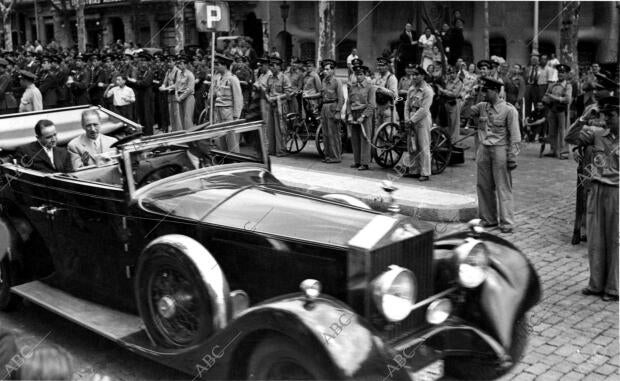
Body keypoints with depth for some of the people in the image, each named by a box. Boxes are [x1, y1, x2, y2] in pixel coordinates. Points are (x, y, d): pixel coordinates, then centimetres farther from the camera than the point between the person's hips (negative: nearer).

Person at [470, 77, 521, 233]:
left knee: (503, 187, -2)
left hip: (500, 149, -6)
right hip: (483, 149, 6)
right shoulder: (482, 107, 8)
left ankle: (507, 222, 4)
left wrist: (512, 157, -13)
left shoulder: (509, 110, -8)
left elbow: (515, 136, -9)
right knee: (483, 186, 11)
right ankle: (488, 219, 23)